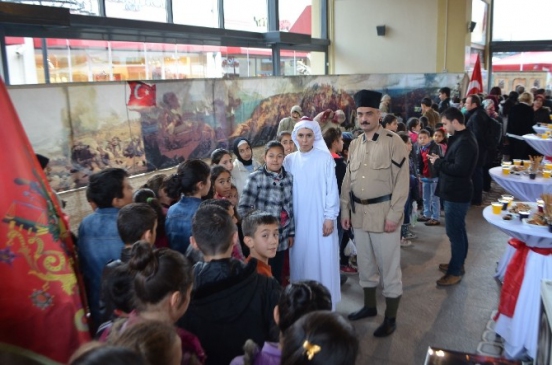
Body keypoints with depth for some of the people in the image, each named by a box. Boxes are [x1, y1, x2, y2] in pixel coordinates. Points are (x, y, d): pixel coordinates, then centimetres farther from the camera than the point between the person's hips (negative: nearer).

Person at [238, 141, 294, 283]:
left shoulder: (288, 177, 3)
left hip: (282, 237, 4)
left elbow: (290, 206, 10)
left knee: (278, 275, 17)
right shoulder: (255, 178, -12)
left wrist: (291, 232, 11)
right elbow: (243, 208, -12)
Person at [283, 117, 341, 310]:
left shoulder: (325, 158, -5)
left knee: (323, 260, 2)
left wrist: (330, 217, -8)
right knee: (300, 260, 9)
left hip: (320, 218, -3)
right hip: (298, 220, 3)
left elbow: (332, 189, -5)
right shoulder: (289, 160, 4)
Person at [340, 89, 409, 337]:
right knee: (365, 264, 18)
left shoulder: (393, 141, -10)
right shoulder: (354, 144, 9)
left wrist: (394, 215, -16)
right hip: (359, 213, 6)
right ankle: (369, 306, 36)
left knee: (389, 267, 4)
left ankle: (391, 318, 18)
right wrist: (345, 210, 10)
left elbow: (402, 180, -13)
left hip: (383, 213, -6)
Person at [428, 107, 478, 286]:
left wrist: (438, 163, -19)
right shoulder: (461, 138, 11)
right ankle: (457, 264, 33)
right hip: (455, 191, 11)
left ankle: (455, 272, 8)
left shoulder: (465, 142, -23)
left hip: (457, 194, -11)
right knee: (458, 230, 19)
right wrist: (441, 160, 0)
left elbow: (459, 169, -29)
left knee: (454, 232, -2)